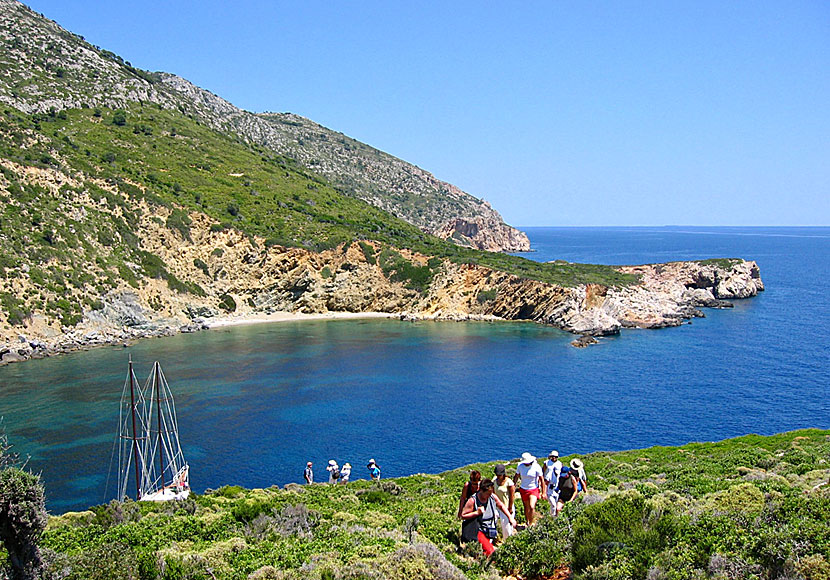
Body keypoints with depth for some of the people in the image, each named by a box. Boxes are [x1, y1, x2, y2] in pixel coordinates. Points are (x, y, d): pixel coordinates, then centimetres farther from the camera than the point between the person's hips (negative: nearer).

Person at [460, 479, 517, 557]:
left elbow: (502, 506, 20)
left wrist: (510, 518, 16)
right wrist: (477, 513, -18)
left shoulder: (493, 497, 1)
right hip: (477, 531, -5)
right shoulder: (473, 501, -13)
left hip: (489, 532, 5)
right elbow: (463, 516, -8)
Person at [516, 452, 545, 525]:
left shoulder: (536, 467, -14)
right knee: (526, 508, 12)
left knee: (532, 507, -17)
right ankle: (527, 523, 30)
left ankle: (531, 524, -2)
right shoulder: (520, 466, -7)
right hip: (523, 489, 3)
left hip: (534, 489, -3)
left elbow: (542, 480, -7)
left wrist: (543, 493, -6)